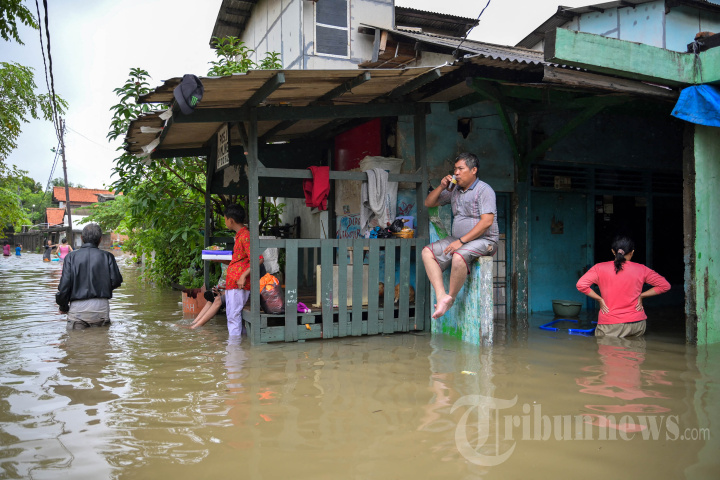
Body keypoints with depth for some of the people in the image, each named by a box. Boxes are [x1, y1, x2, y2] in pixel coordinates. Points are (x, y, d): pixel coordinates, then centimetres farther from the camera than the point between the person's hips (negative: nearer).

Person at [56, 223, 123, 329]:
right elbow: (116, 280, -4)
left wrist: (63, 307, 12)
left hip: (77, 308, 0)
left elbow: (64, 284, -2)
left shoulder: (71, 256, 2)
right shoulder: (106, 256, 1)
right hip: (101, 307, 0)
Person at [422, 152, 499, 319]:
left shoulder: (484, 190, -8)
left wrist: (461, 241, -23)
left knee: (458, 257, -37)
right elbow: (428, 203, 20)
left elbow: (487, 221, -19)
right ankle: (441, 296, -24)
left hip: (484, 240, -8)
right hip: (458, 239, 8)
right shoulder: (454, 190, 14)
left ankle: (451, 298, -16)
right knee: (427, 252, -12)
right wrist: (441, 187, 1)